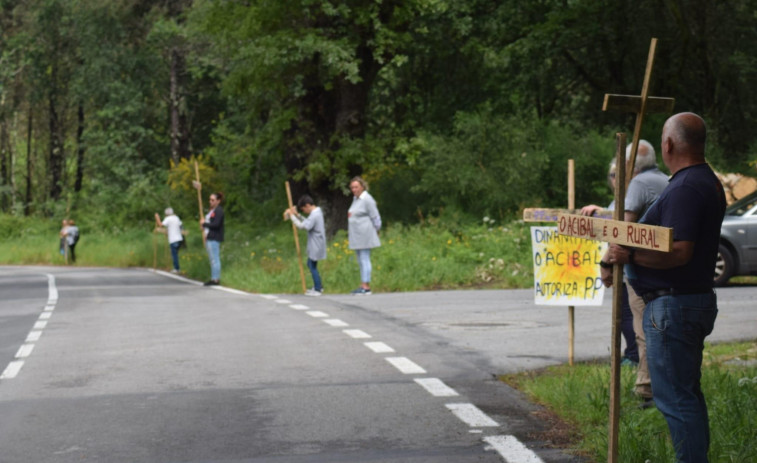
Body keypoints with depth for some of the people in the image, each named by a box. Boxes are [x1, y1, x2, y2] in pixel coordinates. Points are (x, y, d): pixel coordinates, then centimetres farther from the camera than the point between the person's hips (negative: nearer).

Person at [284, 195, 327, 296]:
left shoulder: (314, 216, -21)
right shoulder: (317, 212, 11)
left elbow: (301, 225, -27)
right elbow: (305, 222, 17)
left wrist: (292, 216, -19)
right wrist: (297, 215, 7)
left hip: (316, 246, -10)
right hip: (315, 245, 10)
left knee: (312, 266, -2)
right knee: (311, 264, 19)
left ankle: (317, 290, 4)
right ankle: (318, 286, 27)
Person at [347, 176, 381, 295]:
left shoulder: (367, 199, -12)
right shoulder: (355, 199, 16)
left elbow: (375, 217, -11)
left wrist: (376, 230, -2)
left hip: (365, 235, -9)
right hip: (356, 236, 9)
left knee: (364, 259, -9)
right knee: (360, 261, 11)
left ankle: (366, 287, -10)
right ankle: (363, 286, 15)